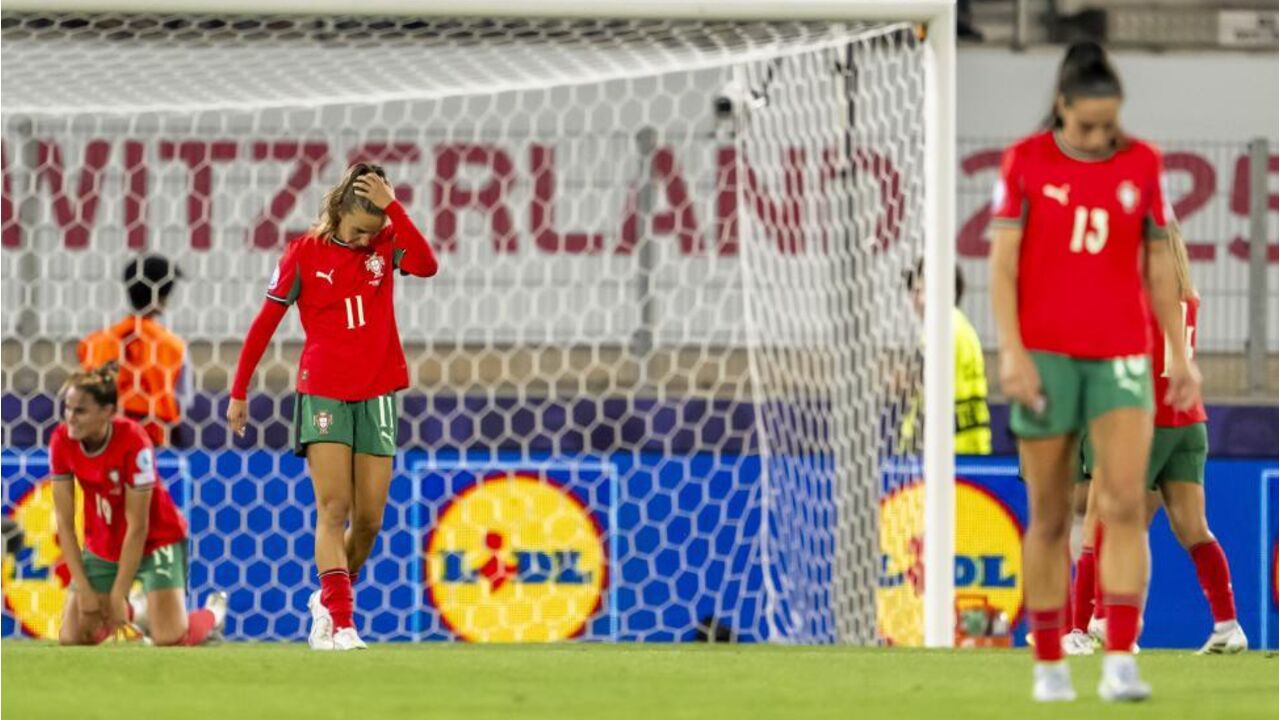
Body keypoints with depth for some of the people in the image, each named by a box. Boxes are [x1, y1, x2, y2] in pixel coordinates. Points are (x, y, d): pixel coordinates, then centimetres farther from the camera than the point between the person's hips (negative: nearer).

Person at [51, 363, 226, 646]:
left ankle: (213, 611, 19)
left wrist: (118, 596, -21)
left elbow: (137, 527, -24)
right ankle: (136, 610, 27)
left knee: (168, 639, -17)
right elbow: (64, 521, -11)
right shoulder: (61, 441, -16)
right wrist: (84, 590, -13)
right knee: (72, 639, -5)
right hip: (102, 547, 4)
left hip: (156, 541, -4)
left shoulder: (133, 442, -29)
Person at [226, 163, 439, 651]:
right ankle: (340, 623, -22)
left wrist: (392, 207, -22)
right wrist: (238, 392, 4)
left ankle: (328, 600, 27)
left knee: (369, 519, 4)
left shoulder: (386, 243, 2)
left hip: (376, 395, 3)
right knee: (333, 508, -15)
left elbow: (426, 266, -20)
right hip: (323, 393, -3)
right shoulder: (305, 254, -3)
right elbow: (265, 323, 3)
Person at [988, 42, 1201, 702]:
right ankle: (1049, 665, 13)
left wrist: (1180, 354, 9)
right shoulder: (1025, 163, 0)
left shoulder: (1142, 164, 6)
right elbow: (1002, 264, -2)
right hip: (1046, 355, -1)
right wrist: (1011, 351, -11)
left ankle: (1121, 661, -19)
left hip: (1121, 357, 1)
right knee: (1050, 517, 3)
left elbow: (1160, 266, 12)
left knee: (1125, 503, -14)